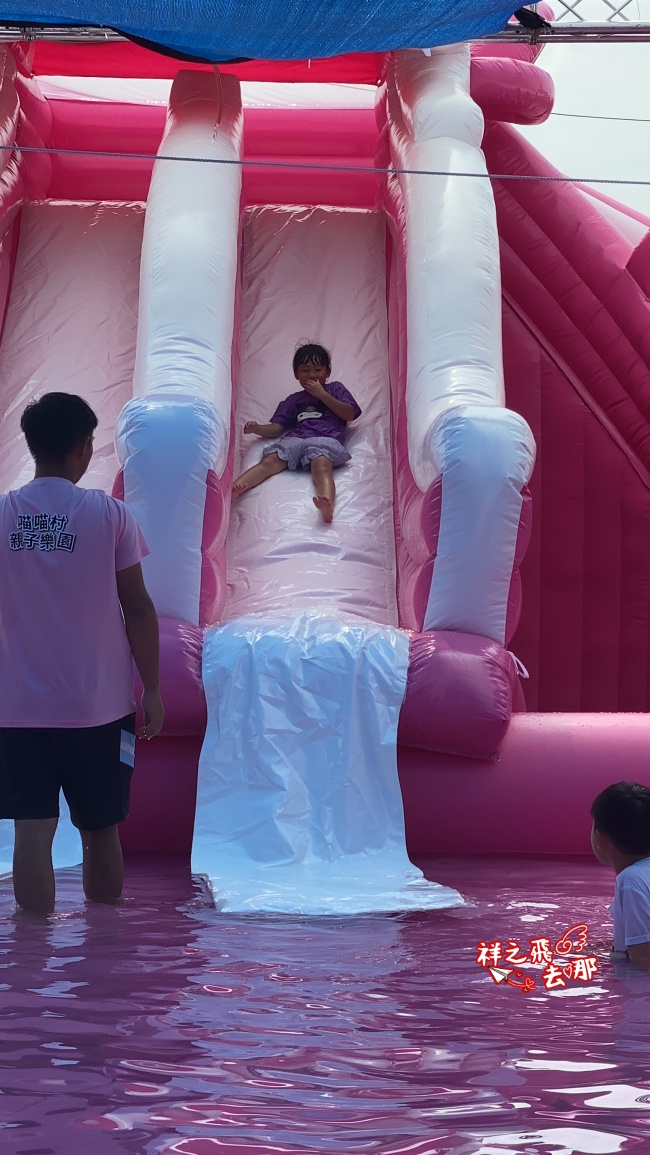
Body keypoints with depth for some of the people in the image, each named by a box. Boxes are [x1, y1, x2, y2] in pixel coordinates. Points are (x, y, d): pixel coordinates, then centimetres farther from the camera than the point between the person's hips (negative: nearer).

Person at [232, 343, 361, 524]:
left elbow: (350, 414, 11)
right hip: (295, 439, 3)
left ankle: (327, 505, -68)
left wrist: (322, 395, 8)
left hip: (326, 439, -3)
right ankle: (232, 489, -52)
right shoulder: (293, 400, 33)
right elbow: (276, 427, 24)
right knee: (270, 460, -27)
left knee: (321, 466, -38)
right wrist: (257, 429, 4)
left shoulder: (335, 389, 28)